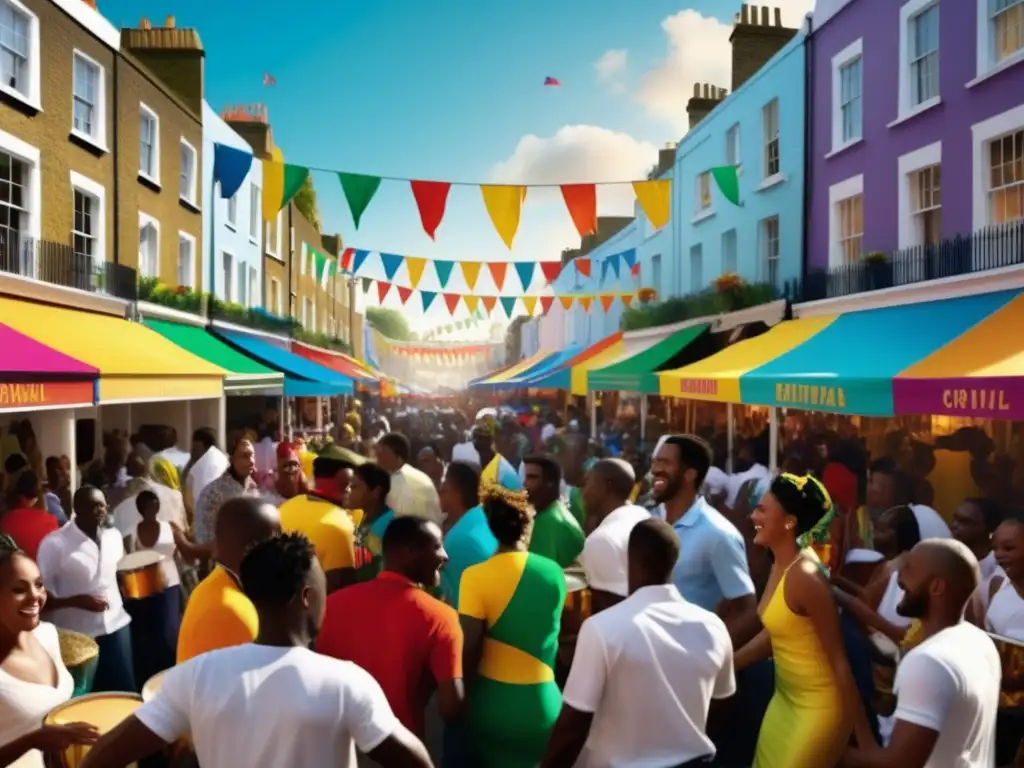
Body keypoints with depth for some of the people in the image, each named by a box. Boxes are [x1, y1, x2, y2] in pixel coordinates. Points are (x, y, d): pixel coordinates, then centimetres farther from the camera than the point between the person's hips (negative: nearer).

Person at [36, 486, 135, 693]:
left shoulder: (113, 536, 6)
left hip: (116, 625, 4)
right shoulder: (54, 543, -11)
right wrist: (76, 600, -24)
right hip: (77, 634, -4)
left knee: (125, 689, 9)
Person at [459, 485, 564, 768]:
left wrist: (463, 701, 1)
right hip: (543, 704, 2)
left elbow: (469, 653, -13)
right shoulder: (554, 573, -3)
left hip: (493, 703, -2)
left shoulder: (476, 576, -14)